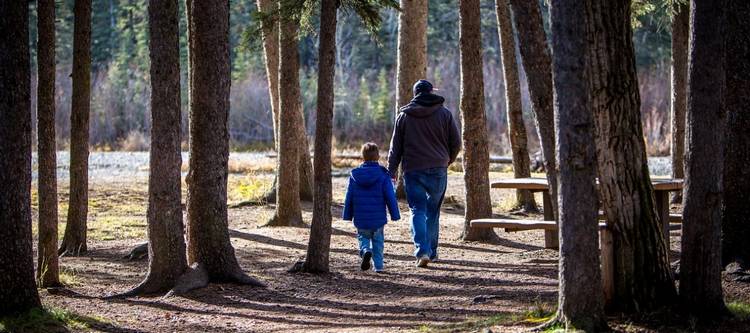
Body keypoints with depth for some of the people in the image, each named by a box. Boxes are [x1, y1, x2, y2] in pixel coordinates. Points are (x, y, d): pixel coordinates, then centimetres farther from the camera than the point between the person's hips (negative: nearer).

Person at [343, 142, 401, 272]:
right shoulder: (383, 175, -7)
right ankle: (378, 265, 11)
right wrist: (395, 214, 3)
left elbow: (349, 198, 5)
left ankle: (365, 251, -13)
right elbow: (390, 197, -6)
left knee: (363, 237, 17)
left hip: (360, 219, 1)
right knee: (378, 240, 15)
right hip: (378, 218, -1)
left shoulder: (355, 175, 0)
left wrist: (348, 215, 14)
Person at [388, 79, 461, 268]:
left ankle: (422, 251, -17)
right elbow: (456, 142, 6)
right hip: (438, 170, 1)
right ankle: (432, 252, 17)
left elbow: (395, 146, 5)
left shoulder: (404, 115, 3)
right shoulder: (444, 114, 2)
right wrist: (448, 160, 23)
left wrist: (391, 171, 12)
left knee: (418, 211, -1)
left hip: (413, 170, -1)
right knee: (433, 211, 13)